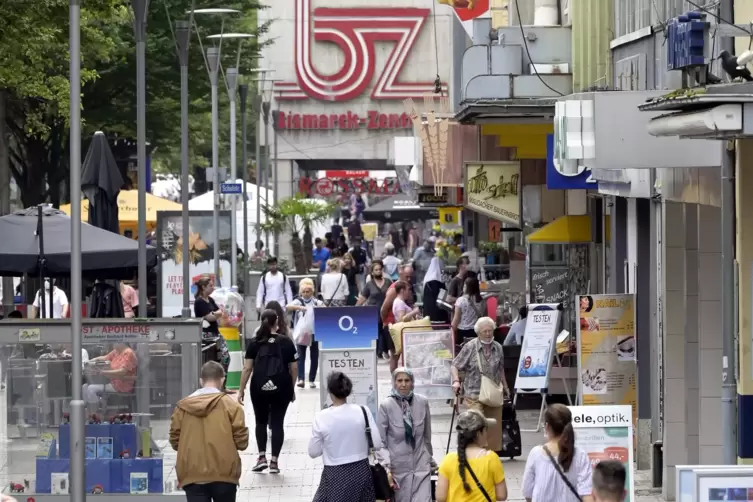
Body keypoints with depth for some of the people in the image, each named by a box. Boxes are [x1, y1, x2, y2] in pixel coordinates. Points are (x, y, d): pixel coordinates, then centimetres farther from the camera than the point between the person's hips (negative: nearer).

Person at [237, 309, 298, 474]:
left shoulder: (254, 343, 2)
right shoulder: (286, 342, 3)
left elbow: (247, 368, -1)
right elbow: (294, 368, 4)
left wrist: (241, 390, 5)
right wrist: (292, 388, 16)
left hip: (259, 387, 0)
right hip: (281, 388, 0)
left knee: (261, 421, 16)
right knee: (277, 422, 5)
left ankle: (262, 457, 6)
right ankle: (274, 461, 3)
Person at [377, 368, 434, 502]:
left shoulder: (422, 402, 0)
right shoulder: (386, 406, -10)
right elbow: (380, 441, -9)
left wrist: (430, 459, 20)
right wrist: (386, 466, -19)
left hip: (421, 465, 2)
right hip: (398, 466, -2)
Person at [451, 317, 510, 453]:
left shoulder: (498, 348, 6)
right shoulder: (470, 347, -7)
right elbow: (455, 366, -3)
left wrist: (505, 387, 22)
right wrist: (456, 381, -18)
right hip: (474, 395, -4)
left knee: (494, 428, 7)